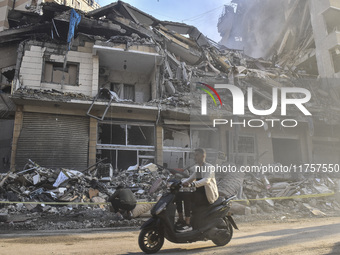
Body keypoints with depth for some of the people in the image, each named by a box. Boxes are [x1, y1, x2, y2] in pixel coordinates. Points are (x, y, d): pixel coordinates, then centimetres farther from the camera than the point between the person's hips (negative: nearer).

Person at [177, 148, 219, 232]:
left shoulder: (209, 167, -11)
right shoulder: (197, 167, 16)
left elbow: (206, 180, -29)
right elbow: (190, 179, 20)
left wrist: (192, 184, -44)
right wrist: (180, 183, 0)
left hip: (209, 196, -8)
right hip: (199, 194, 9)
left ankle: (188, 224, -27)